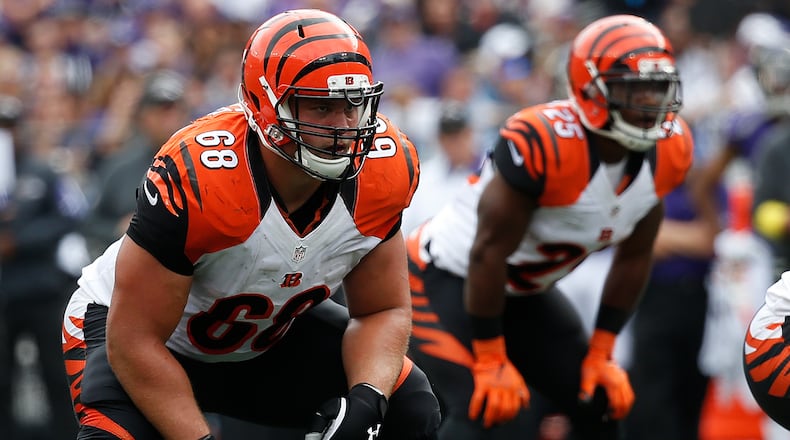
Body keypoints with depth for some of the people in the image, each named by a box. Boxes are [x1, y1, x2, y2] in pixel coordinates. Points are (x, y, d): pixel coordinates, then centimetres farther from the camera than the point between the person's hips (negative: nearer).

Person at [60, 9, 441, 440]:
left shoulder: (384, 168, -20)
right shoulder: (195, 178, -36)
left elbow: (384, 311, -8)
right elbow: (136, 341, -29)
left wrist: (367, 400, -27)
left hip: (270, 333, 6)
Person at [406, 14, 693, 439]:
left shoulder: (668, 150, -11)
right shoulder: (544, 143, -34)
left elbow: (633, 257, 3)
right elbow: (488, 253, -27)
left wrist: (601, 354, 3)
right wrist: (491, 362, -21)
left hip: (525, 290, 8)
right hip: (447, 276, -8)